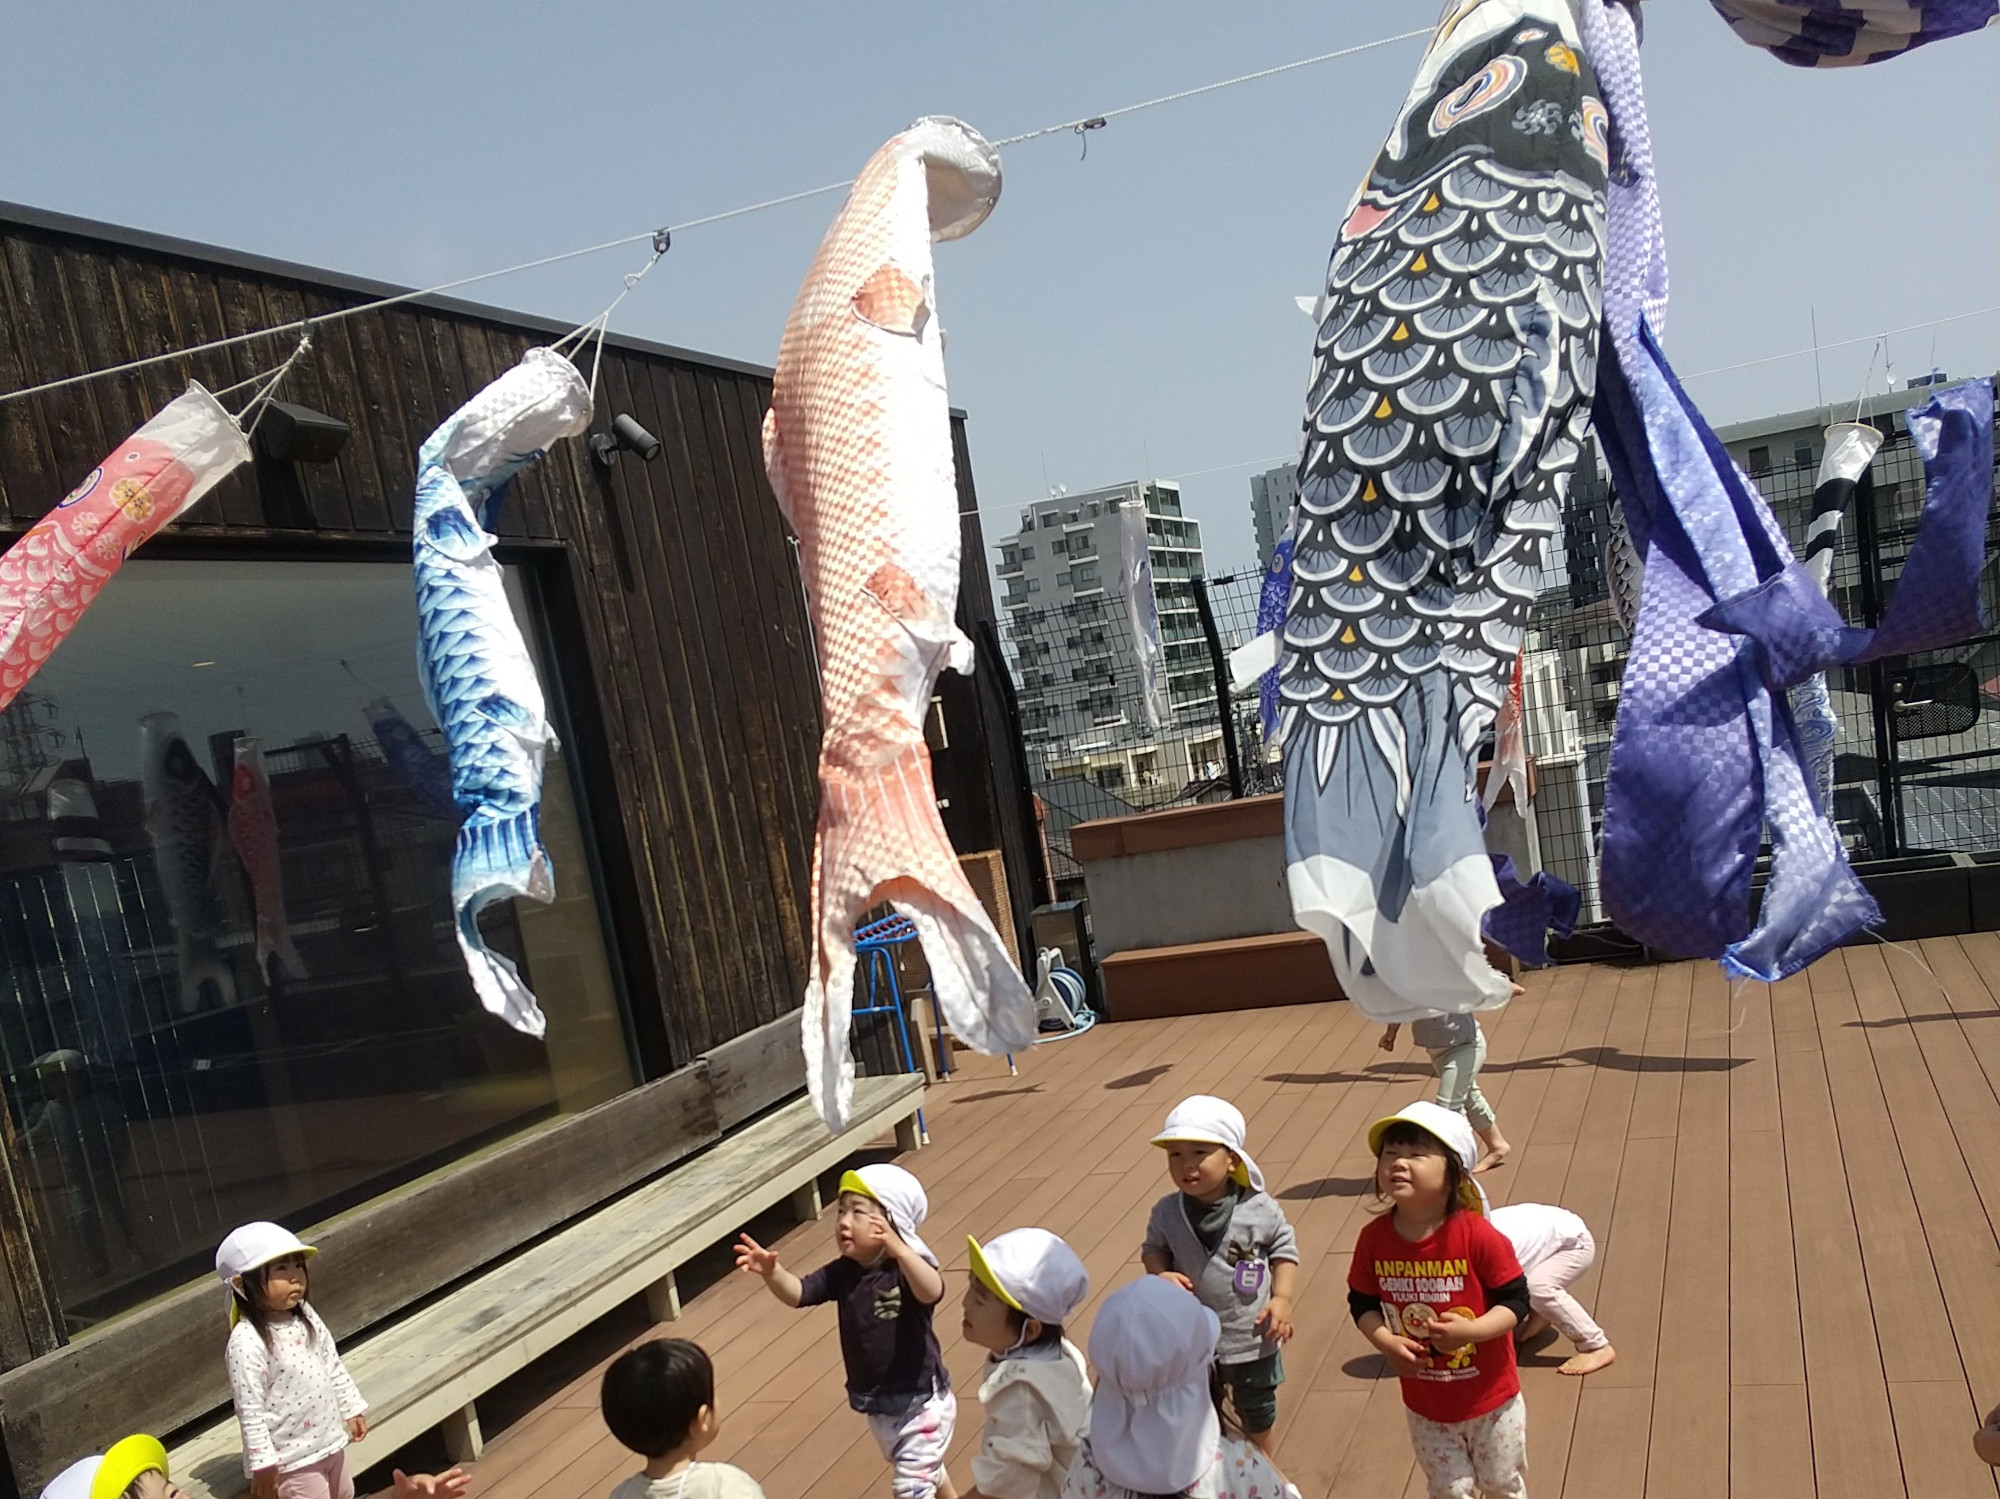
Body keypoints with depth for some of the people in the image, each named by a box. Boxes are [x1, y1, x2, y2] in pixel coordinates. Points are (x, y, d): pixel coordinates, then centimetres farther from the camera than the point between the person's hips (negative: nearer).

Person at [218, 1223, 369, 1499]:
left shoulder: (305, 1316, -1)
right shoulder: (247, 1341, -24)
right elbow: (250, 1410, -22)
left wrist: (351, 1408, 14)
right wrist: (262, 1463, -19)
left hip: (330, 1439, 8)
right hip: (291, 1457, -8)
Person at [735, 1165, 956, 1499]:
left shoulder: (906, 1267, -25)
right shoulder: (843, 1273, -7)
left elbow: (931, 1293, -46)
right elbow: (798, 1293, -15)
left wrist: (900, 1251, -62)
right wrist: (772, 1272, -36)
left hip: (921, 1402, -7)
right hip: (879, 1407, 7)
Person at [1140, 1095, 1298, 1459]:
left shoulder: (1260, 1209, -19)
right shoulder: (1167, 1213, -16)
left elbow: (1284, 1250, -6)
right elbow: (1152, 1249, -1)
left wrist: (1282, 1298, -16)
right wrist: (1159, 1274, -21)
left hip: (1252, 1337, -1)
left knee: (1257, 1413, 24)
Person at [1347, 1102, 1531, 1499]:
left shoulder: (1477, 1236, -25)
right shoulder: (1374, 1239, -15)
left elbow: (1516, 1300, -16)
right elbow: (1362, 1303, -2)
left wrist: (1471, 1330, -31)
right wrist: (1386, 1341, -20)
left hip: (1490, 1398, -2)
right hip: (1425, 1405, 2)